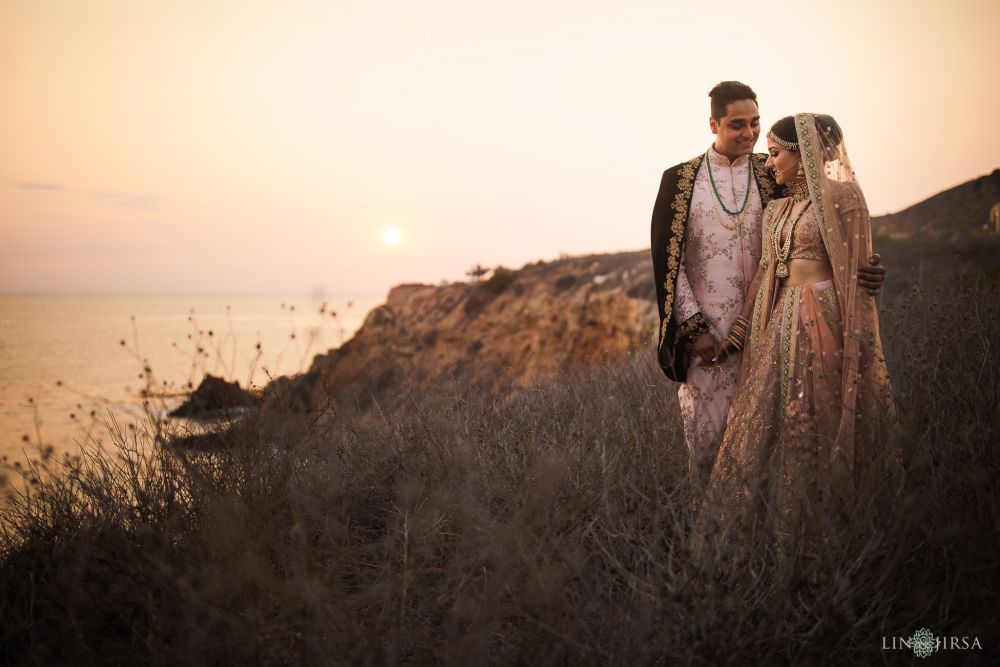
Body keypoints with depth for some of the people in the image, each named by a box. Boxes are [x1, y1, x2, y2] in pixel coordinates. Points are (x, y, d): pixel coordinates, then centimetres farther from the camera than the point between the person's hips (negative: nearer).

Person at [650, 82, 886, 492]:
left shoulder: (772, 175, 5)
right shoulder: (680, 180, 1)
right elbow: (667, 258, -1)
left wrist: (855, 265, -22)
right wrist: (693, 328, -8)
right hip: (706, 328, -1)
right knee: (707, 428, 2)